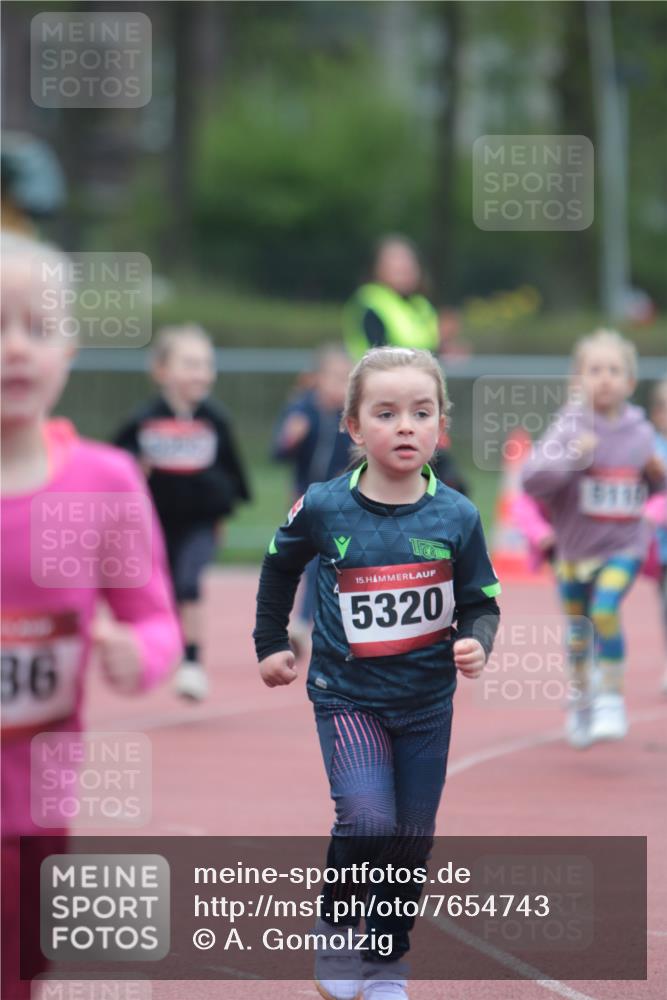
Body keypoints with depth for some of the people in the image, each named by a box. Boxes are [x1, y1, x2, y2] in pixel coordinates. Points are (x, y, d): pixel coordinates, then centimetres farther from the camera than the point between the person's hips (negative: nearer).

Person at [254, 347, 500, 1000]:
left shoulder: (456, 517, -8)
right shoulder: (323, 508, -10)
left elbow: (481, 602, 2)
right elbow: (279, 569, 10)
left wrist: (477, 642, -18)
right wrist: (270, 644, 13)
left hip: (426, 703, 2)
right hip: (348, 695, -2)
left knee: (410, 842, 10)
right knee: (367, 822, -19)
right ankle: (333, 930, 6)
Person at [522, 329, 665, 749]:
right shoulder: (571, 427, -11)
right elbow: (532, 479, -22)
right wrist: (572, 455, -35)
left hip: (623, 546, 0)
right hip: (575, 546, 0)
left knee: (606, 609, -23)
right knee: (578, 628, 12)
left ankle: (611, 699, -11)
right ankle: (582, 696, 37)